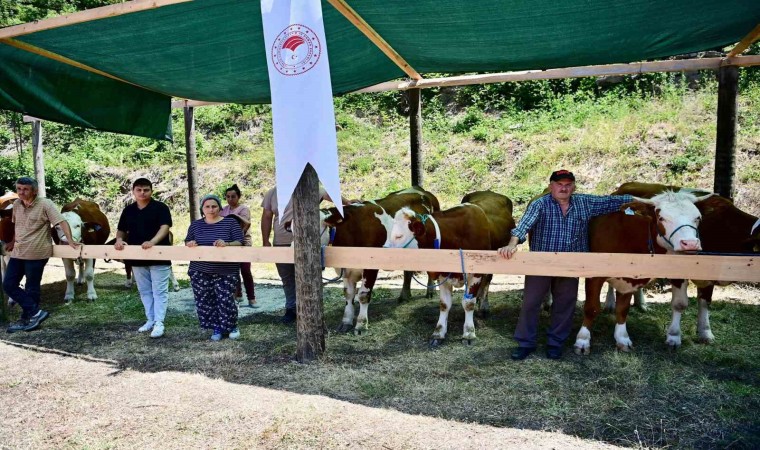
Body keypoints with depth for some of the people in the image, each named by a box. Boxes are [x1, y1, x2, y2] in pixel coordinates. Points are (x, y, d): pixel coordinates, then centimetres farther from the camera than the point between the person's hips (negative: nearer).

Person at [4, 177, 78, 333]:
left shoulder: (45, 204, -13)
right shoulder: (16, 204, 9)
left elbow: (62, 221, -18)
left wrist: (70, 241, -26)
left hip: (36, 254, -8)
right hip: (17, 253, 8)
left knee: (31, 289, 2)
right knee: (8, 285, 5)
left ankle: (27, 319, 17)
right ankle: (36, 312, 9)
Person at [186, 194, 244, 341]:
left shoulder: (230, 222, -2)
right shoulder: (196, 224, 8)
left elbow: (239, 242, -7)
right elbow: (187, 242, 14)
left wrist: (226, 244, -26)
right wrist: (190, 244, -10)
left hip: (225, 271, -3)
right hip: (200, 271, 4)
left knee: (225, 300, -7)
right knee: (205, 301, 3)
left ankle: (232, 326, 17)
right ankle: (217, 329, 18)